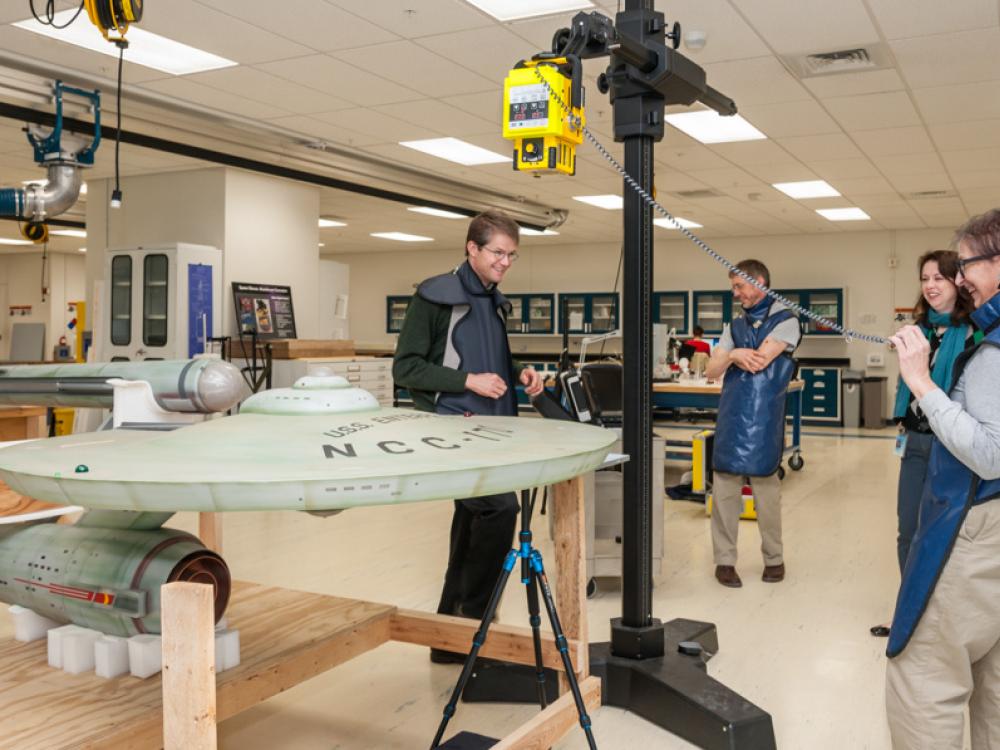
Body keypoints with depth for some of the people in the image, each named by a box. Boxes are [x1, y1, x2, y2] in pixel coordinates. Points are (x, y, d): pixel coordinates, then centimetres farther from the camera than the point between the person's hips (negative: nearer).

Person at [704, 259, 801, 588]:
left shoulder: (785, 320, -1)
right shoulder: (735, 326, 15)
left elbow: (757, 363, -14)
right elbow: (711, 371, 7)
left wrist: (733, 356, 2)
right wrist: (732, 355, -10)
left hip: (764, 418, -4)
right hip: (731, 416, 4)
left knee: (766, 489, 5)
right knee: (724, 488, 3)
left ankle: (774, 557, 20)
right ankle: (724, 560, 12)